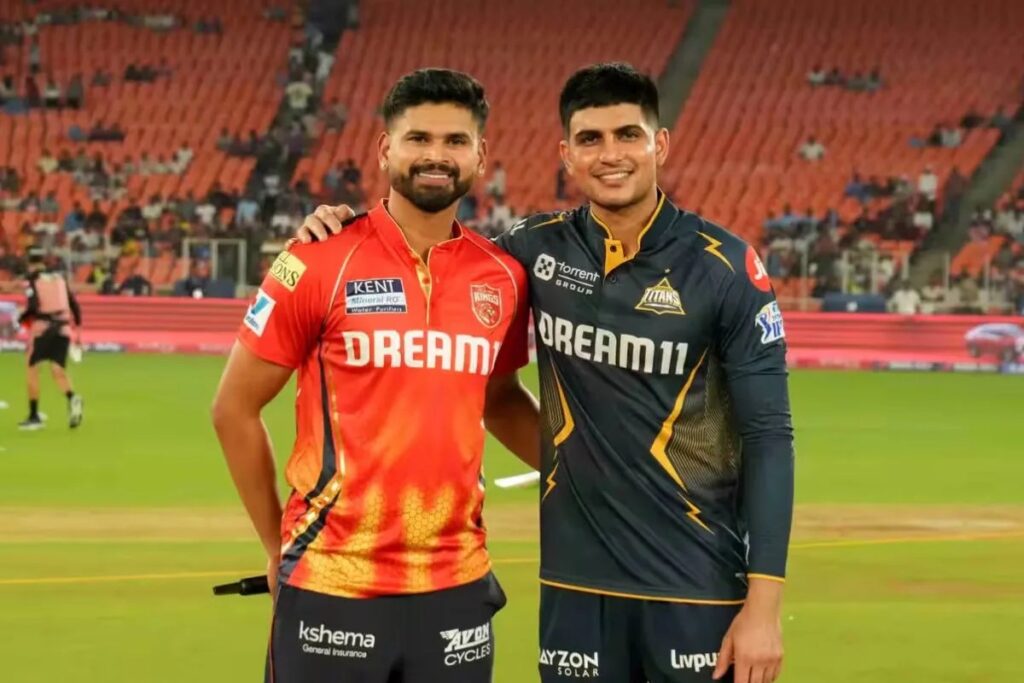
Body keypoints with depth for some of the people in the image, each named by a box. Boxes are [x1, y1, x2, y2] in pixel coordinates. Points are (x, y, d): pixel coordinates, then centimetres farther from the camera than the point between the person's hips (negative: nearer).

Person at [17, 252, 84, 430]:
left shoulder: (33, 281, -1)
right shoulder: (60, 278, 14)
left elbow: (33, 307, -13)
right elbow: (73, 303, 12)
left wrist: (21, 319, 4)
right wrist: (78, 325, 18)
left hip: (42, 328, -4)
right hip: (63, 329, 4)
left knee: (33, 369, 10)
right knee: (58, 370, 1)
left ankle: (34, 416, 11)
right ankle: (72, 398, -30)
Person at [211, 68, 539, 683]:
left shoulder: (504, 277, 4)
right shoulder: (319, 264, -7)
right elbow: (234, 409, 0)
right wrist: (280, 545, 3)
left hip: (458, 588, 4)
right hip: (331, 588, -4)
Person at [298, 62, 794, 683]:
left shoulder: (725, 266, -7)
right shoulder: (539, 250, 2)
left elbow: (769, 437, -7)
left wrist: (765, 605, -13)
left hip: (699, 590, -3)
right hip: (576, 586, 3)